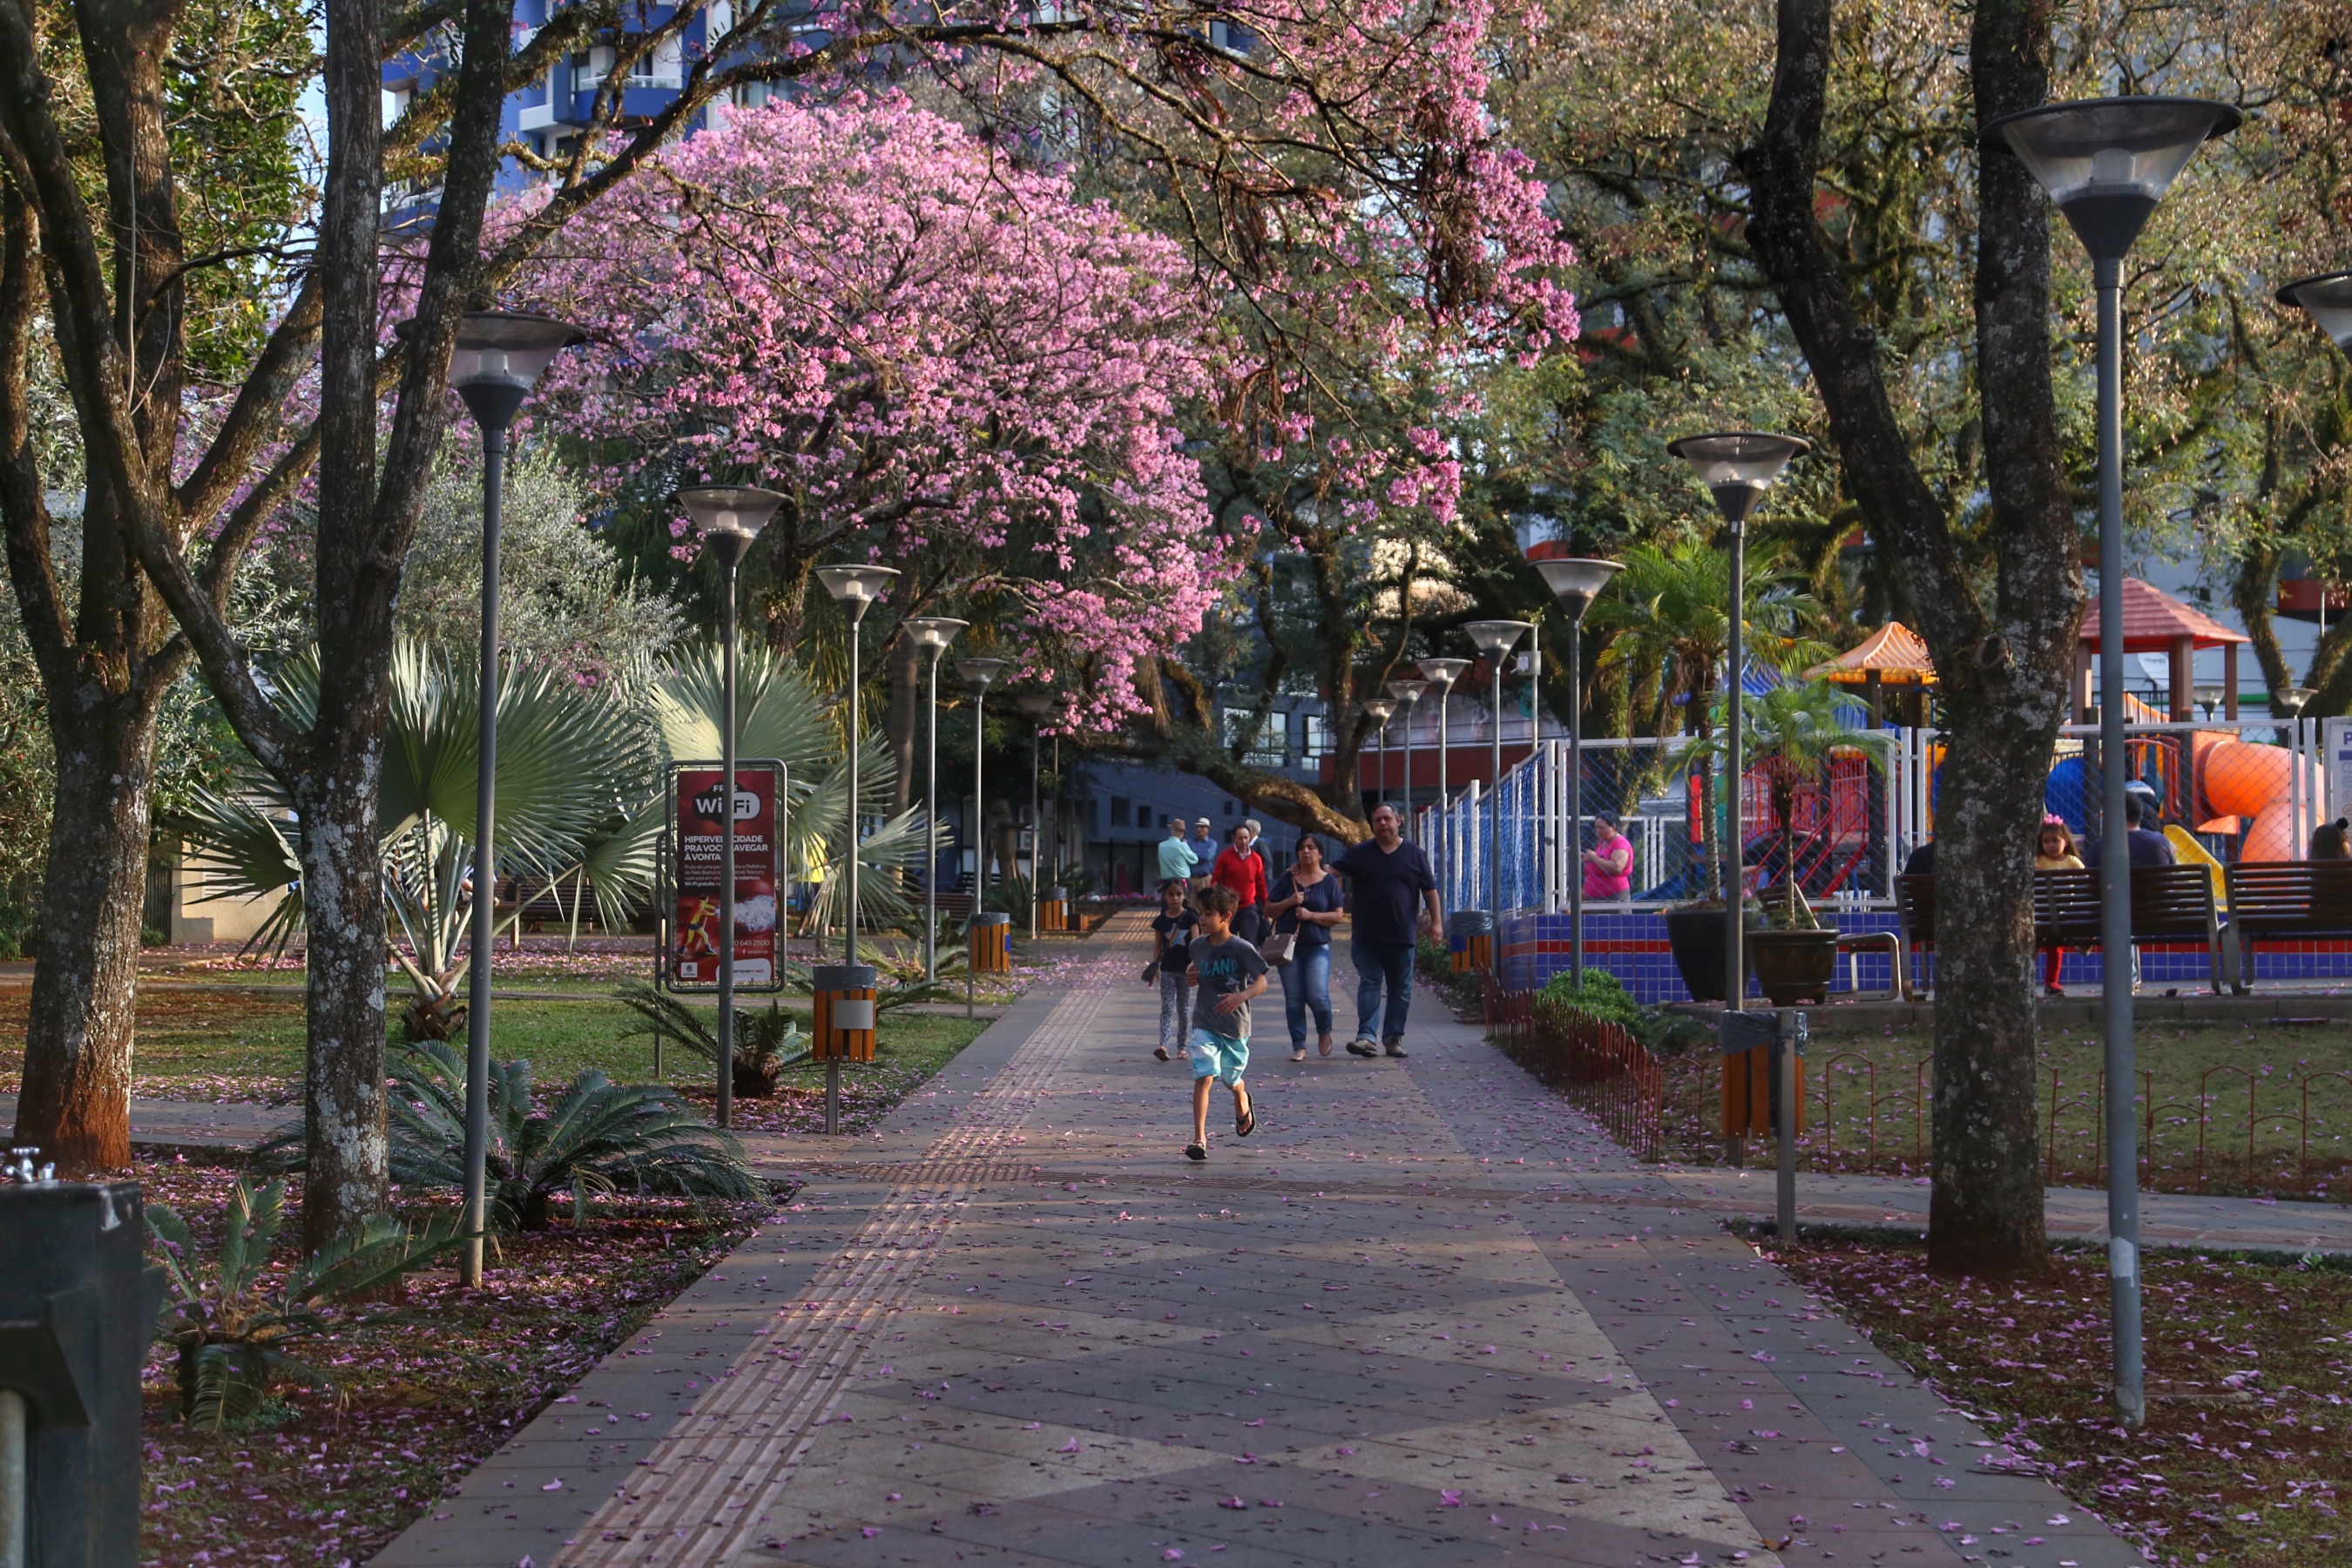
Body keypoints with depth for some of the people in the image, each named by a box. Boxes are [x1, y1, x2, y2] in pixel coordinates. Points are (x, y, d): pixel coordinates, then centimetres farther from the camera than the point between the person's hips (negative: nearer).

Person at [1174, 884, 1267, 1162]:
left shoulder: (1242, 949, -13)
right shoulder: (1197, 946, 0)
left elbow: (1261, 983, -16)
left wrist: (1240, 996, -34)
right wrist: (1192, 976, -4)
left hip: (1235, 1025, -2)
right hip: (1204, 1025, 2)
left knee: (1232, 1079, 17)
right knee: (1203, 1077, -15)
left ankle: (1242, 1106, 54)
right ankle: (1199, 1139, -16)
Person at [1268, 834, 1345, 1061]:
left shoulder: (1329, 881, 4)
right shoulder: (1288, 878, 8)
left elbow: (1338, 916, 0)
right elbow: (1269, 910, 9)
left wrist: (1311, 915, -14)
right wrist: (1289, 902, -9)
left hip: (1318, 947, -2)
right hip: (1289, 946, 2)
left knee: (1318, 996, -13)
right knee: (1293, 998, 0)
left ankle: (1324, 1032, 16)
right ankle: (1299, 1047, 8)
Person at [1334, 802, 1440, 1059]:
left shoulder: (1414, 854, 7)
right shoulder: (1360, 853, 6)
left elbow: (1430, 890, 7)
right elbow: (1333, 870, 2)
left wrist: (1435, 921, 2)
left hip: (1402, 937, 1)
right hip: (1368, 938, -1)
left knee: (1400, 990, 5)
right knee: (1369, 986, -5)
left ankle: (1394, 1038, 14)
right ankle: (1367, 1036, -10)